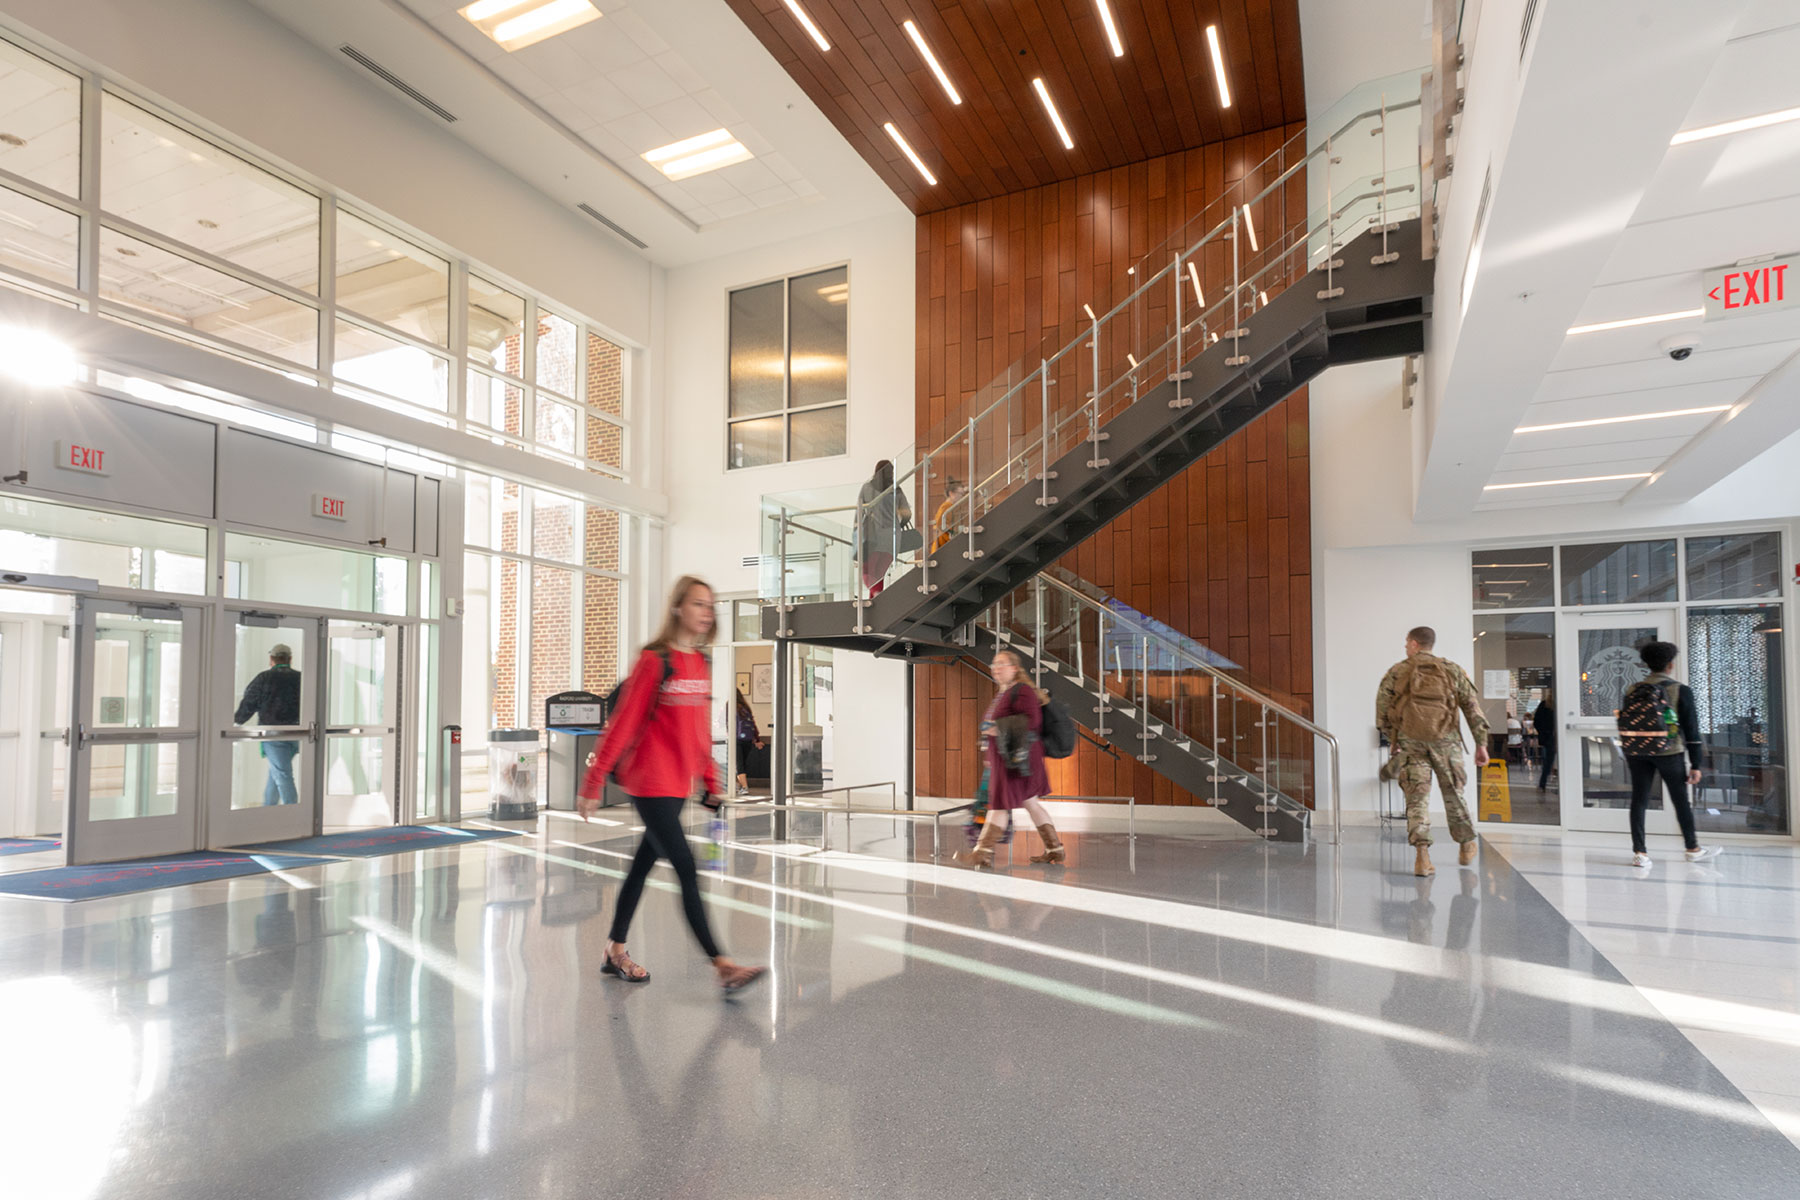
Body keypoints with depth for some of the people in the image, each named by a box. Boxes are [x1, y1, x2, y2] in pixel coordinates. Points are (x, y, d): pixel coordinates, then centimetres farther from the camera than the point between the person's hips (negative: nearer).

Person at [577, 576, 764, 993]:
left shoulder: (701, 664, 9)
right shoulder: (654, 661, -12)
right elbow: (623, 723, -11)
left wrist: (710, 781, 16)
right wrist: (594, 782, -10)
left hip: (679, 783, 7)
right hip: (650, 782, -7)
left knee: (644, 863, 16)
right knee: (686, 870, -8)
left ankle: (615, 951, 30)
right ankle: (723, 966, -6)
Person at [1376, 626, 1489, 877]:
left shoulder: (1396, 672, 9)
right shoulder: (1452, 670, 11)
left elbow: (1382, 709, 5)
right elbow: (1473, 707, 5)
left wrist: (1393, 739, 16)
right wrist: (1481, 744, 5)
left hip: (1410, 740, -1)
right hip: (1445, 738, 1)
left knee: (1417, 796, 0)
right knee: (1453, 793, 17)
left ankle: (1422, 854, -12)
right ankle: (1466, 847, 31)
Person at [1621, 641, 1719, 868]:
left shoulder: (1633, 690, 4)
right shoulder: (1681, 691, -5)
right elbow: (1691, 729, -4)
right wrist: (1696, 764, 1)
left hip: (1637, 752, 2)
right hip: (1668, 752, -2)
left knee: (1639, 800, 4)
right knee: (1681, 800, 11)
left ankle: (1639, 852, 4)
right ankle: (1693, 849, 25)